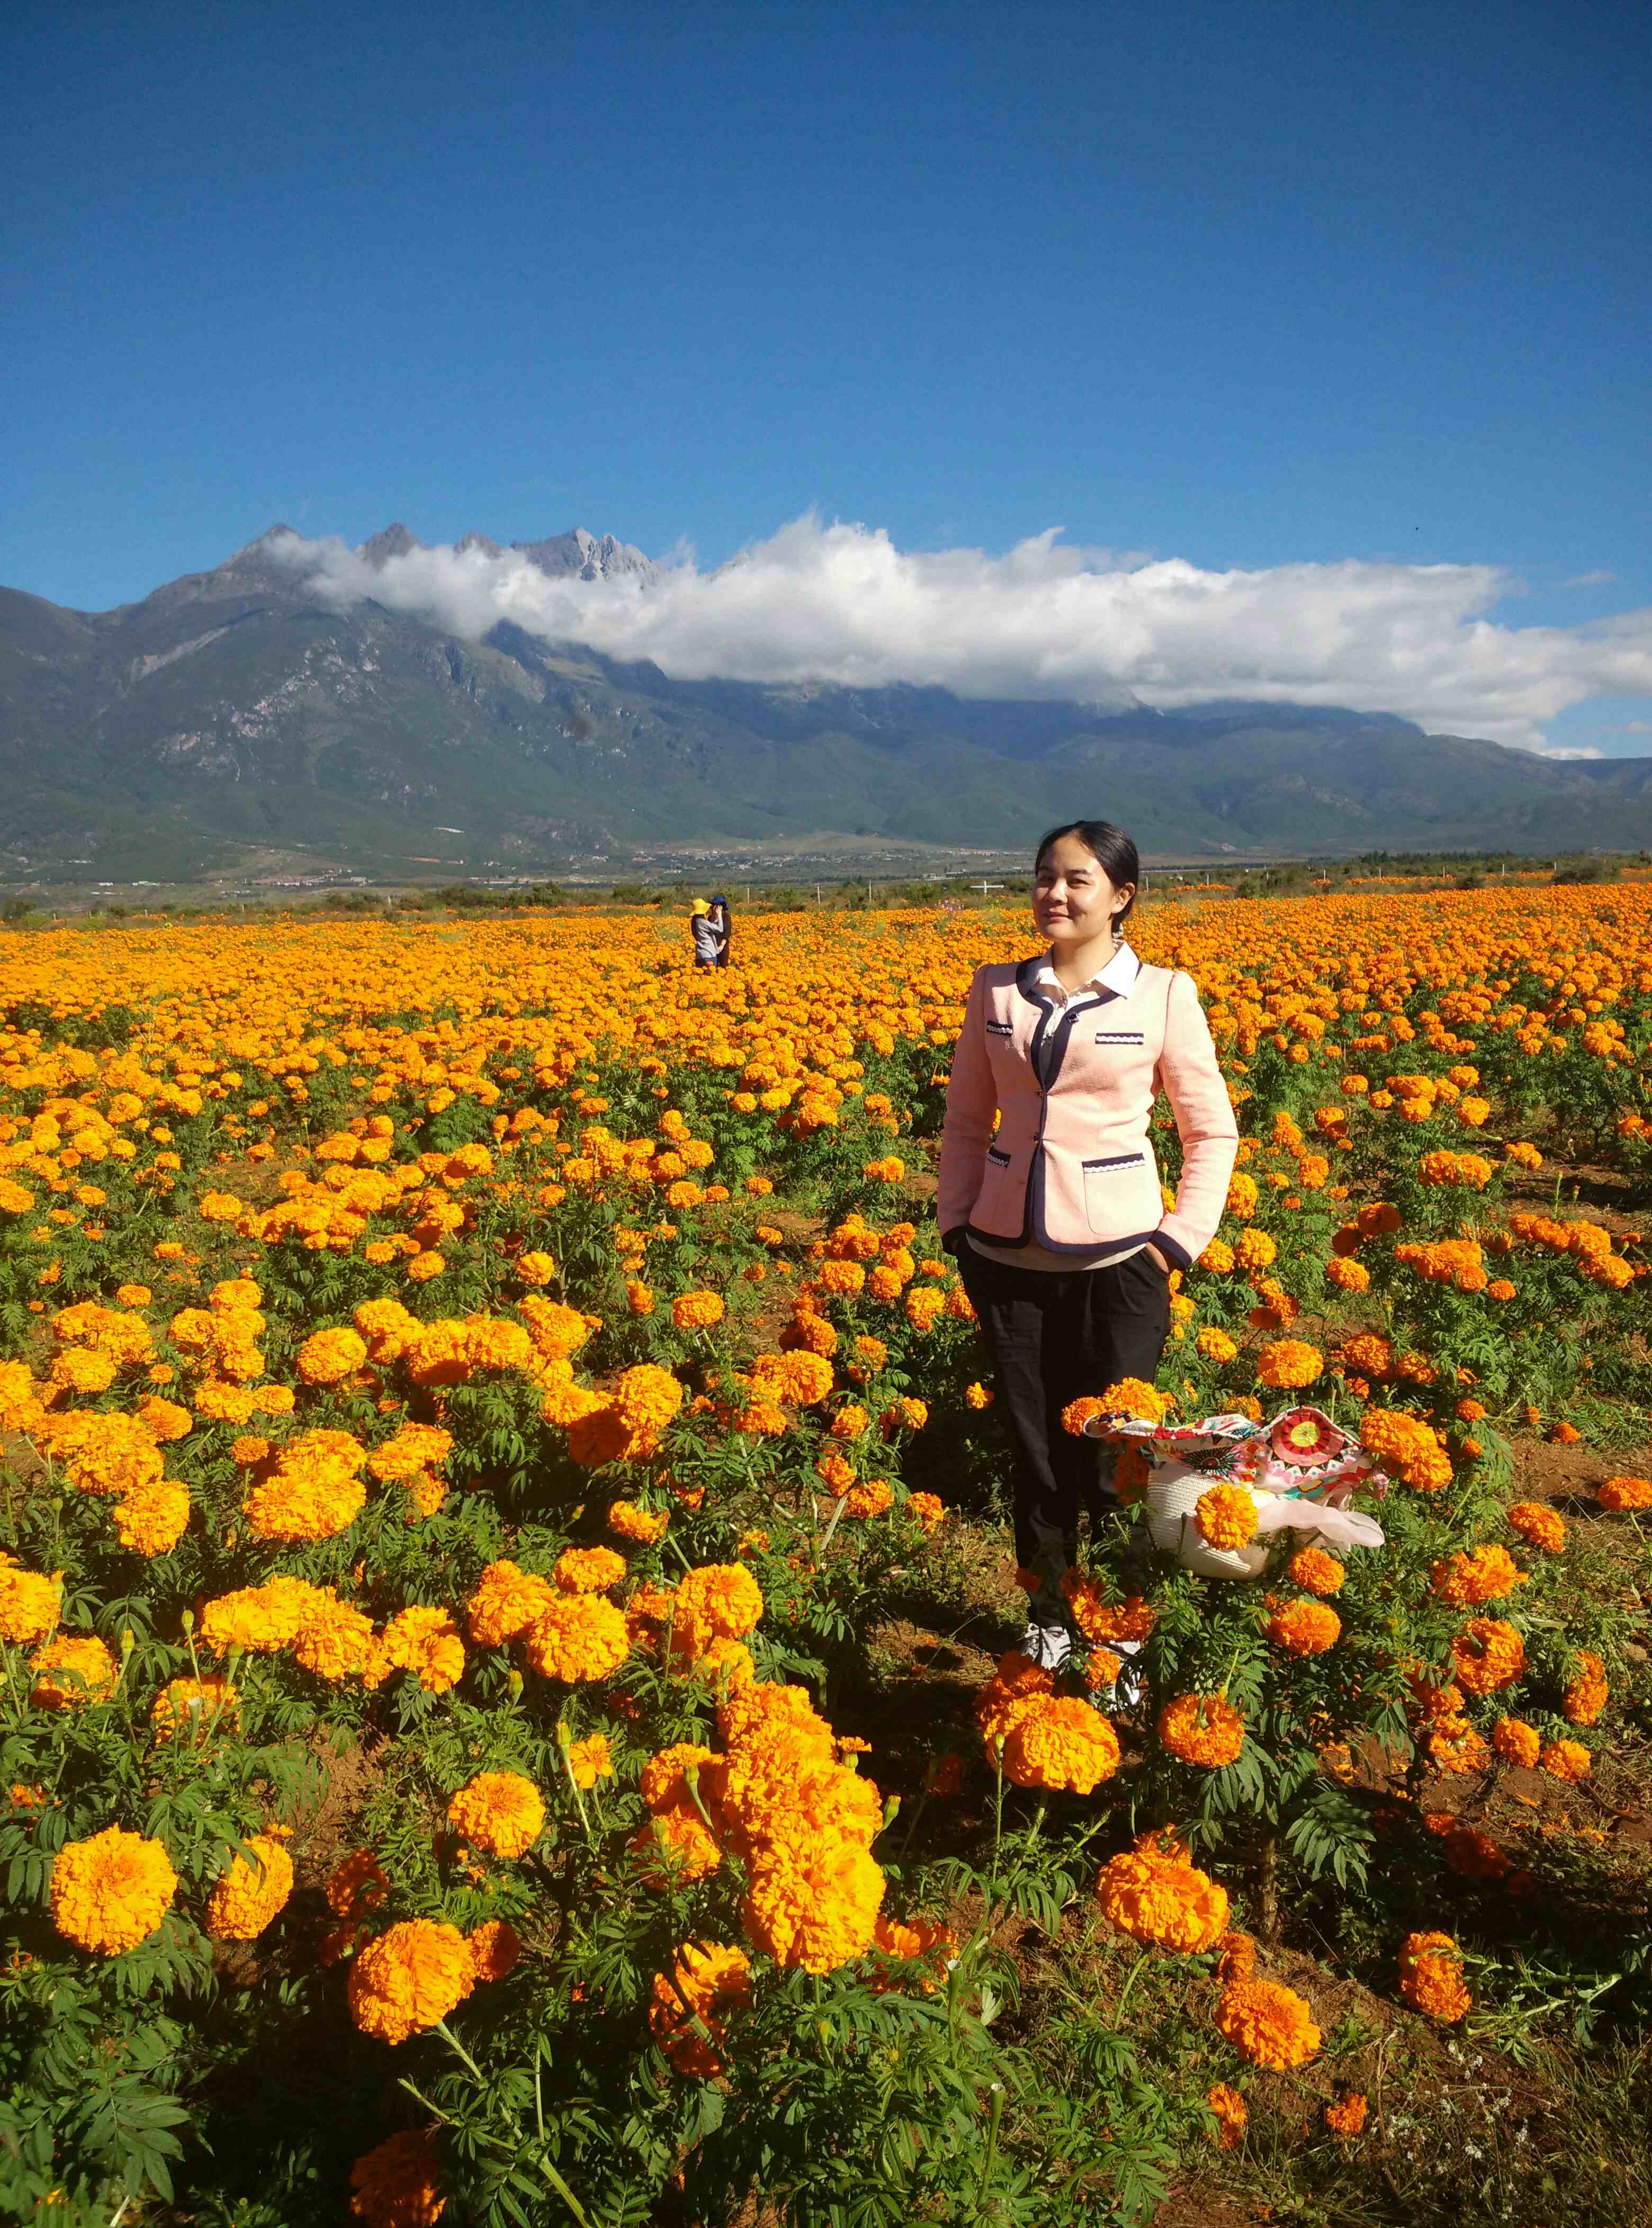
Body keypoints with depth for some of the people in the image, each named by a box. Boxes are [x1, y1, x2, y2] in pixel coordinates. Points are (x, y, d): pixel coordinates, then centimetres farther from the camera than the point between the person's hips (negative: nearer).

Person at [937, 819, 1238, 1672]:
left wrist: (1179, 1242, -5)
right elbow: (965, 1119, 12)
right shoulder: (996, 989, 5)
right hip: (1008, 1257, 3)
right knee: (1034, 1450, 11)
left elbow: (1212, 1131, 3)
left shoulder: (1163, 993, -3)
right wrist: (957, 1223, 3)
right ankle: (1046, 1616, 30)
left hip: (1117, 1259, -2)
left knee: (1109, 1453, 3)